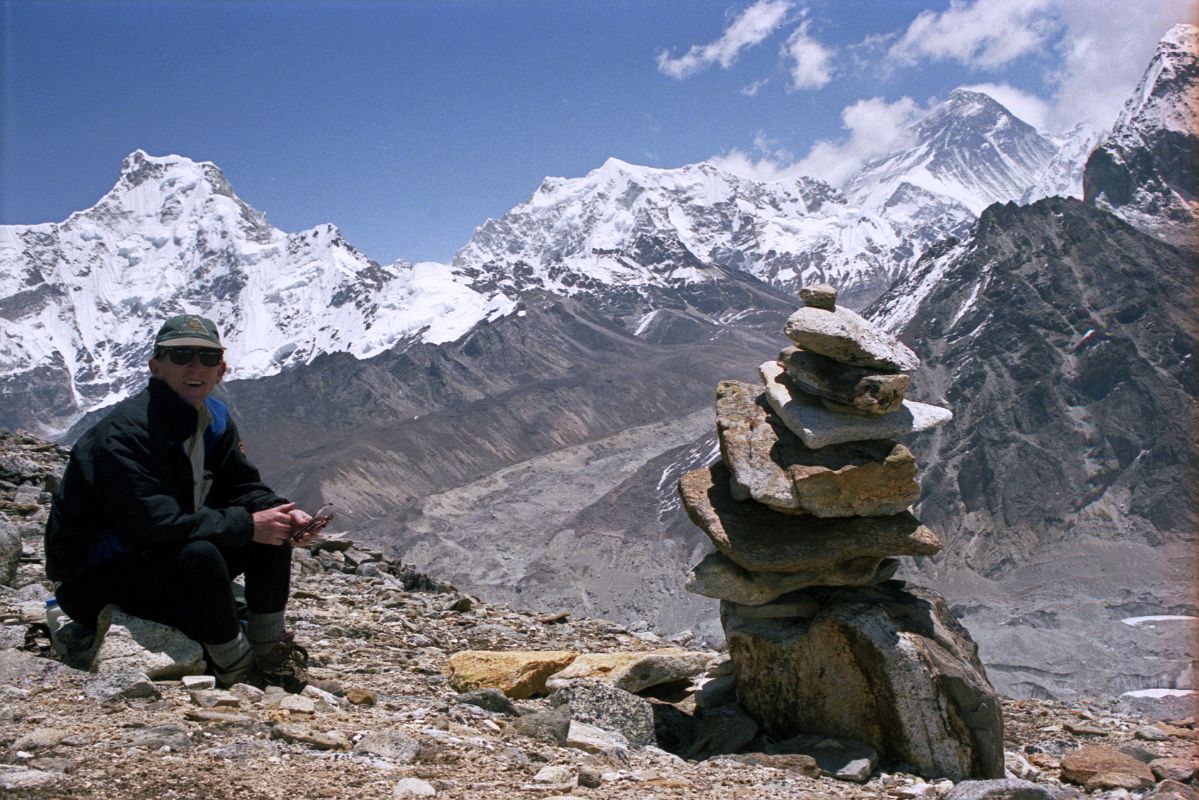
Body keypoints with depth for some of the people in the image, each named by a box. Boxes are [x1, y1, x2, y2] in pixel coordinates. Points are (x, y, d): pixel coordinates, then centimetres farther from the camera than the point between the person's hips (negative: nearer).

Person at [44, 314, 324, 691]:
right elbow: (154, 522, -33)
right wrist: (245, 524, -29)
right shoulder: (125, 430, -25)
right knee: (199, 554, -36)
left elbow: (244, 488, 4)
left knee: (272, 528, -5)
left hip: (168, 560, 9)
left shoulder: (214, 419, 3)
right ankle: (237, 669, -18)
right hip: (95, 579, -9)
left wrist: (284, 513, -18)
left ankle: (268, 651, -1)